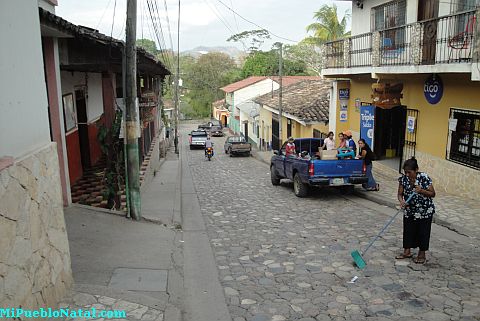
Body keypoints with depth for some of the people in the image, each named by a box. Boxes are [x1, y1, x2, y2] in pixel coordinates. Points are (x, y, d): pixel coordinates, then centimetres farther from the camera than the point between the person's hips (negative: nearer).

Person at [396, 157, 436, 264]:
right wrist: (401, 200, -27)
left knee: (423, 232, 6)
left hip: (425, 211, -4)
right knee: (408, 231, 10)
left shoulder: (424, 178, -21)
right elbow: (400, 194, -6)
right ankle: (407, 252, 25)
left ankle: (422, 254, 22)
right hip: (410, 211, 4)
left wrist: (421, 191, -30)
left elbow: (432, 194, -13)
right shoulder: (403, 179, -9)